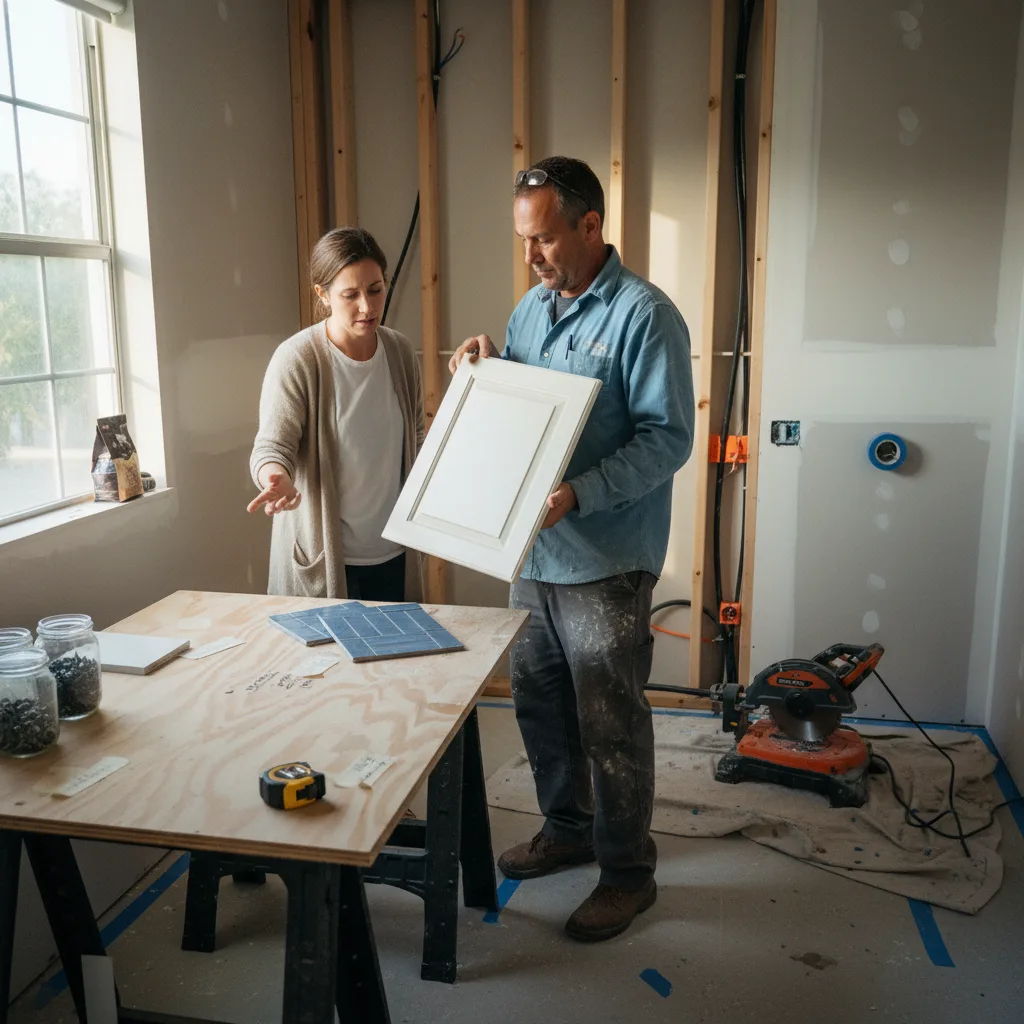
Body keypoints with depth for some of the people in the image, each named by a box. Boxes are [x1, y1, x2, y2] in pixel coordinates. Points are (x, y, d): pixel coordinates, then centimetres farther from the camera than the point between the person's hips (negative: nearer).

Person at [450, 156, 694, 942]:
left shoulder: (643, 314, -14)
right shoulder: (533, 307, 11)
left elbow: (669, 438, -20)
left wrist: (577, 495, -29)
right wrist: (486, 368, -1)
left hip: (605, 561, -8)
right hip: (534, 553, 8)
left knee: (610, 722, 4)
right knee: (538, 699, 19)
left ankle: (628, 873, 23)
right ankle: (567, 827, 40)